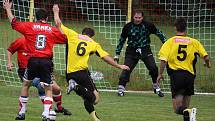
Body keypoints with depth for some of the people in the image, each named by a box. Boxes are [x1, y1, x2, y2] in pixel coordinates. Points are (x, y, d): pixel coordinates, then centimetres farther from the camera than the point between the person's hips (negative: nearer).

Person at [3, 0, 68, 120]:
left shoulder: (29, 26, 3)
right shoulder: (53, 30, 6)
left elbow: (14, 22, 7)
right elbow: (66, 39, 18)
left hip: (33, 61, 0)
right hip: (47, 61, 0)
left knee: (26, 84, 20)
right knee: (48, 89, 7)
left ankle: (22, 111, 23)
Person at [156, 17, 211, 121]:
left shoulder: (170, 42, 2)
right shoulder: (194, 42, 6)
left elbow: (163, 59, -8)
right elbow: (206, 57, 4)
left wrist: (160, 74, 4)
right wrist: (208, 64, 26)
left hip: (176, 74, -2)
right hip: (190, 75, 2)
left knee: (177, 108, -5)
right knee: (185, 107, 17)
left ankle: (188, 112, -34)